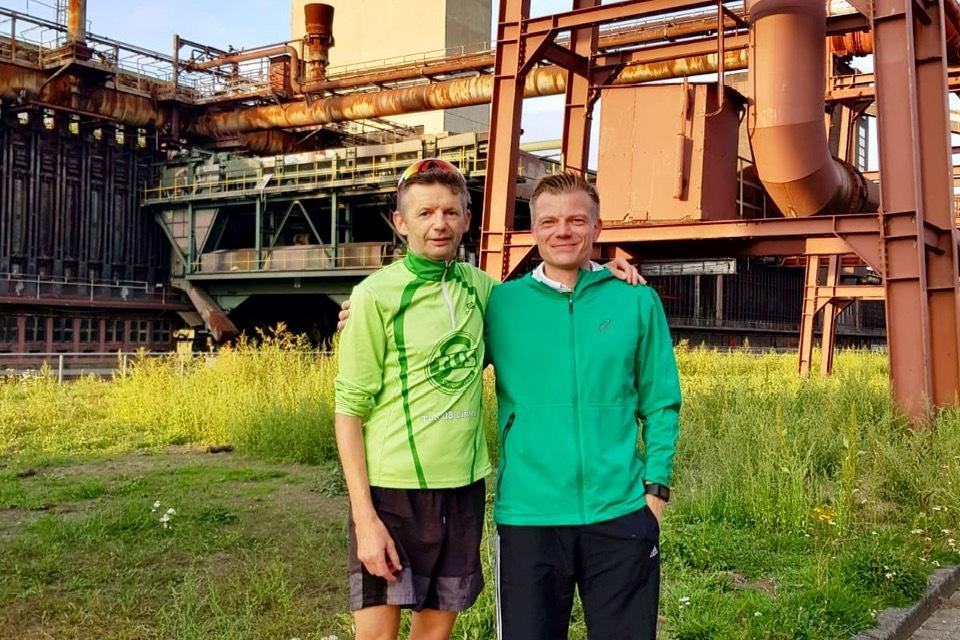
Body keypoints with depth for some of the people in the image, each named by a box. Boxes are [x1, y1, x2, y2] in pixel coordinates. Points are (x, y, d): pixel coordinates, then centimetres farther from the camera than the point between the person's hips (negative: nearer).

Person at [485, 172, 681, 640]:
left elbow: (660, 403, 5)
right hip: (528, 514, 0)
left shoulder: (637, 302, 1)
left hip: (621, 511, 1)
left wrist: (656, 486, -1)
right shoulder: (499, 303, 0)